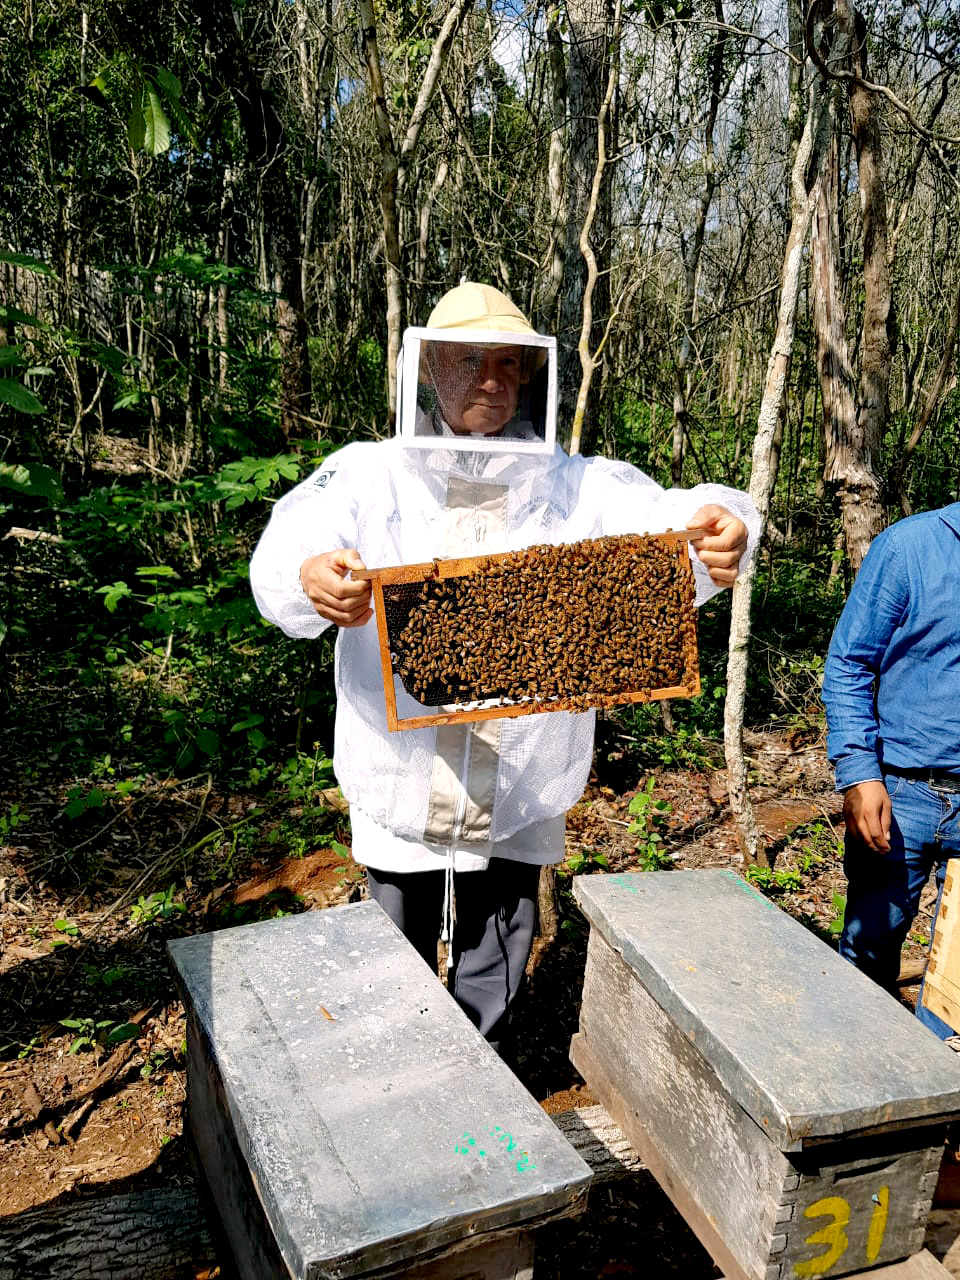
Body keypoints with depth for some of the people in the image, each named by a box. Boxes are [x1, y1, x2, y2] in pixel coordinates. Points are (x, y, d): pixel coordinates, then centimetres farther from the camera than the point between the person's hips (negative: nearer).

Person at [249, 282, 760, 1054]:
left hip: (518, 806, 1)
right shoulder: (369, 476, -4)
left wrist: (720, 529, -36)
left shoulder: (575, 487, -1)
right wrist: (309, 580, -42)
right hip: (402, 797, 0)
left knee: (491, 994, 20)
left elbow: (662, 518, -12)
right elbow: (281, 555, -17)